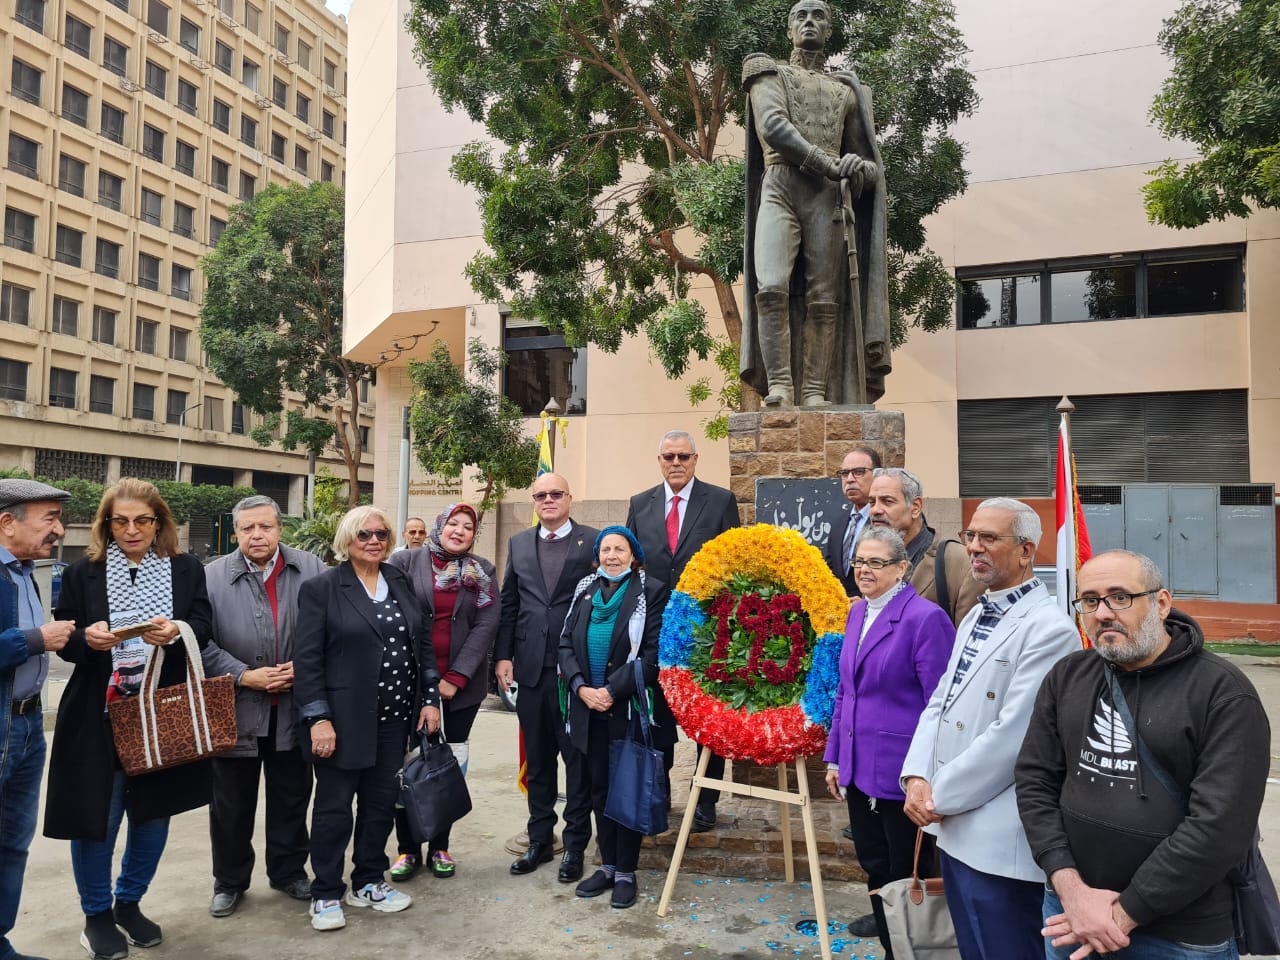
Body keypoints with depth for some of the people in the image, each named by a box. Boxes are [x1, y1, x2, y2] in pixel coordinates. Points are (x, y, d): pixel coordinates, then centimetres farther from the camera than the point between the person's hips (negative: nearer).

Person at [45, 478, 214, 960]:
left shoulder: (186, 568, 2)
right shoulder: (82, 572, 0)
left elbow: (203, 629, -3)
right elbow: (64, 642, 0)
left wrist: (177, 632, -24)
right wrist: (87, 638, -21)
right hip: (99, 715, -1)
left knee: (155, 812, 13)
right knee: (96, 817, 5)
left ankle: (129, 903, 35)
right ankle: (97, 915, 28)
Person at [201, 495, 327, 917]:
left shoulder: (310, 569, -1)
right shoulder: (212, 576, -4)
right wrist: (243, 676, -14)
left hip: (294, 706, 1)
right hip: (235, 711, -1)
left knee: (291, 797, 14)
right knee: (231, 802, 12)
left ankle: (289, 871, 32)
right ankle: (229, 881, 30)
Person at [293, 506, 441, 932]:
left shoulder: (401, 583, 8)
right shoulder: (321, 588, -7)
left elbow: (422, 643, 10)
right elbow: (307, 658, -10)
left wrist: (430, 698, 4)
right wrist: (318, 718, -15)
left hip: (394, 718, 5)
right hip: (344, 718, -4)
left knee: (381, 803, 13)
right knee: (335, 807, 7)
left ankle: (369, 882, 30)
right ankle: (326, 893, 23)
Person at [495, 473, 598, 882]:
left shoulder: (593, 541, -2)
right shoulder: (518, 544, 11)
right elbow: (508, 604, 12)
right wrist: (503, 655, 5)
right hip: (531, 666, 4)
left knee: (577, 758, 5)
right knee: (537, 760, 14)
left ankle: (575, 844, 18)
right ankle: (539, 839, 28)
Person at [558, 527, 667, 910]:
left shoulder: (650, 593, -6)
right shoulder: (585, 591, 8)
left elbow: (653, 654, -13)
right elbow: (566, 643, 5)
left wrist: (612, 691, -17)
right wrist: (581, 687, -10)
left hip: (629, 706, -4)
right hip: (589, 706, 5)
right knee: (599, 787, 13)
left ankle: (626, 872, 17)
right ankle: (607, 865, 26)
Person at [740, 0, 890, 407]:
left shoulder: (845, 91, 27)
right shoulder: (769, 73, 19)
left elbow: (869, 163, 26)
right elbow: (772, 125, -3)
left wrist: (860, 168, -1)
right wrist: (828, 164, -12)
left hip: (828, 195, 3)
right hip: (779, 190, -2)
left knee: (824, 300, -8)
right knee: (771, 288, -22)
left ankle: (815, 392, -9)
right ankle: (779, 385, -19)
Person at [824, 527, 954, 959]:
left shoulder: (925, 617, -15)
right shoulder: (857, 612, 8)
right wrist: (834, 757, 13)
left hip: (900, 772, -7)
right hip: (859, 768, 7)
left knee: (905, 877, 8)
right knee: (874, 869, 18)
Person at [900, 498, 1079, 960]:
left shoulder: (1048, 628, -16)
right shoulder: (975, 618, 14)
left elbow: (1011, 736, -21)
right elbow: (939, 703, 11)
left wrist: (940, 797, -13)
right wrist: (917, 777, -4)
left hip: (1000, 840, -8)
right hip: (955, 828, 8)